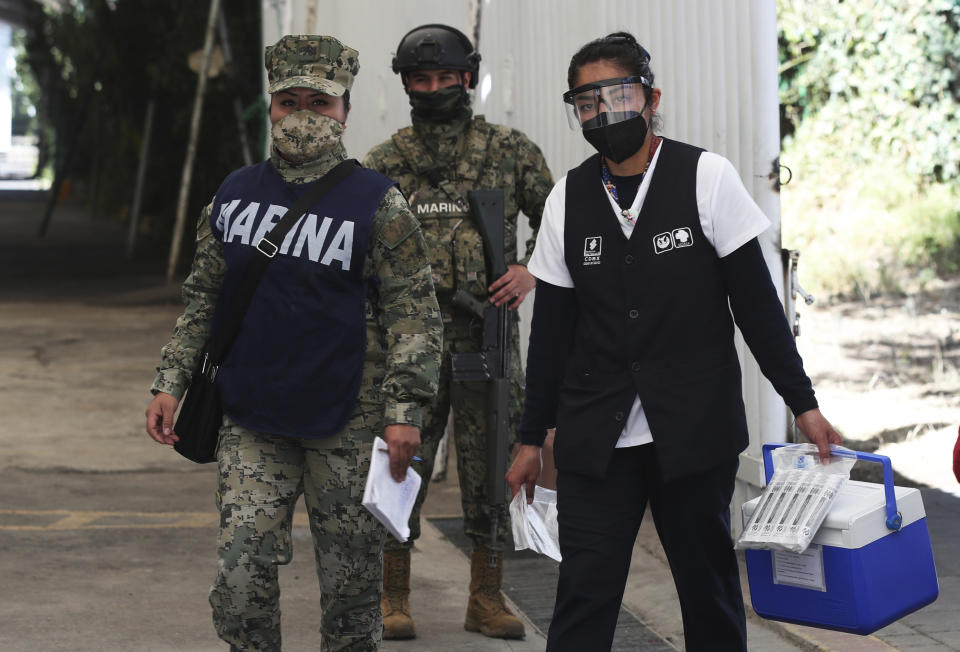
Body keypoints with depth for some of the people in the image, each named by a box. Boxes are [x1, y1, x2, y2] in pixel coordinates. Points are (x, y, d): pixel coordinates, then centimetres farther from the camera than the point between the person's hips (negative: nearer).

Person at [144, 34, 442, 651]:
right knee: (241, 580, -4)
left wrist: (405, 409, -15)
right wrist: (172, 382, 9)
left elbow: (415, 313, -7)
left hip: (347, 425, -3)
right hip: (251, 421, 3)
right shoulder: (234, 195, 8)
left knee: (351, 585, 5)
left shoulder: (378, 203, -4)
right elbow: (203, 299, 17)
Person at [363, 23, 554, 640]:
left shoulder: (512, 151, 6)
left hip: (486, 332, 0)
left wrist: (531, 271, -3)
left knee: (489, 465, 4)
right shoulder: (384, 163, 8)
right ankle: (395, 597, 12)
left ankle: (487, 598, 14)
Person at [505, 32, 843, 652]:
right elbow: (552, 329, 11)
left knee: (710, 589, 6)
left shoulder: (706, 177, -1)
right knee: (583, 596, -5)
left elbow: (756, 301, 0)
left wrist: (803, 402, -2)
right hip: (594, 439, 2)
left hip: (695, 432, -1)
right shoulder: (568, 198, 6)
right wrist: (532, 438, 12)